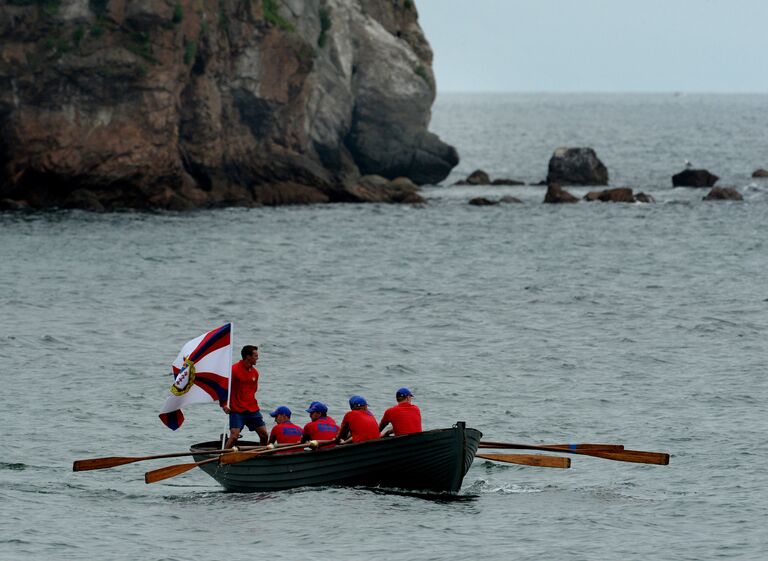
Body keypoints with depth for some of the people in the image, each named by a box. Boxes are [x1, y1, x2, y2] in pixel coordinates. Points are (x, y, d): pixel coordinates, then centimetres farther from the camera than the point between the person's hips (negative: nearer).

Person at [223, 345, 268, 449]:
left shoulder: (254, 372, 9)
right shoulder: (234, 370, -12)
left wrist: (254, 403, 14)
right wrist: (224, 405, -13)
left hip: (253, 410, 6)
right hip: (237, 410, -6)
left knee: (264, 435, 4)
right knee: (234, 436, -16)